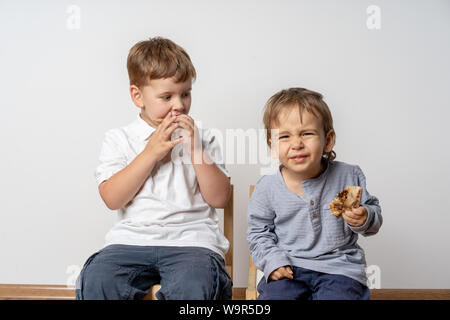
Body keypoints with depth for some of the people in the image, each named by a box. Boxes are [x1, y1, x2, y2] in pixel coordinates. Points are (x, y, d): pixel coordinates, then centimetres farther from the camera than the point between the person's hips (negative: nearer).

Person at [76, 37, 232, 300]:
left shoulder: (202, 138, 12)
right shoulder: (119, 138, 10)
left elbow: (219, 198, 3)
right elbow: (112, 199, -3)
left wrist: (194, 149, -6)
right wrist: (151, 152, -7)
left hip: (191, 240, 0)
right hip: (133, 238, 1)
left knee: (192, 288, -30)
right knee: (96, 282, -25)